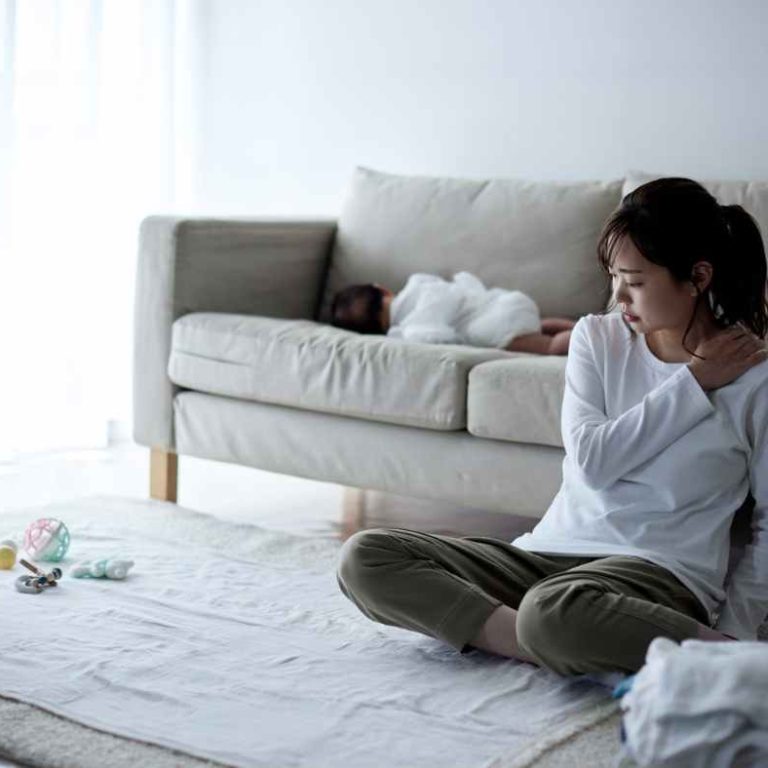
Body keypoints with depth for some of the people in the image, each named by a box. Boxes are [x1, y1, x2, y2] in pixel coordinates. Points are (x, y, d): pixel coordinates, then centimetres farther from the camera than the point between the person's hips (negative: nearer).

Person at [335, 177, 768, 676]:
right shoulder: (597, 337, 9)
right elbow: (592, 459, -6)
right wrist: (693, 384, -6)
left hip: (660, 569, -6)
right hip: (551, 551, 6)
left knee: (553, 613, -42)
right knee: (364, 558, -11)